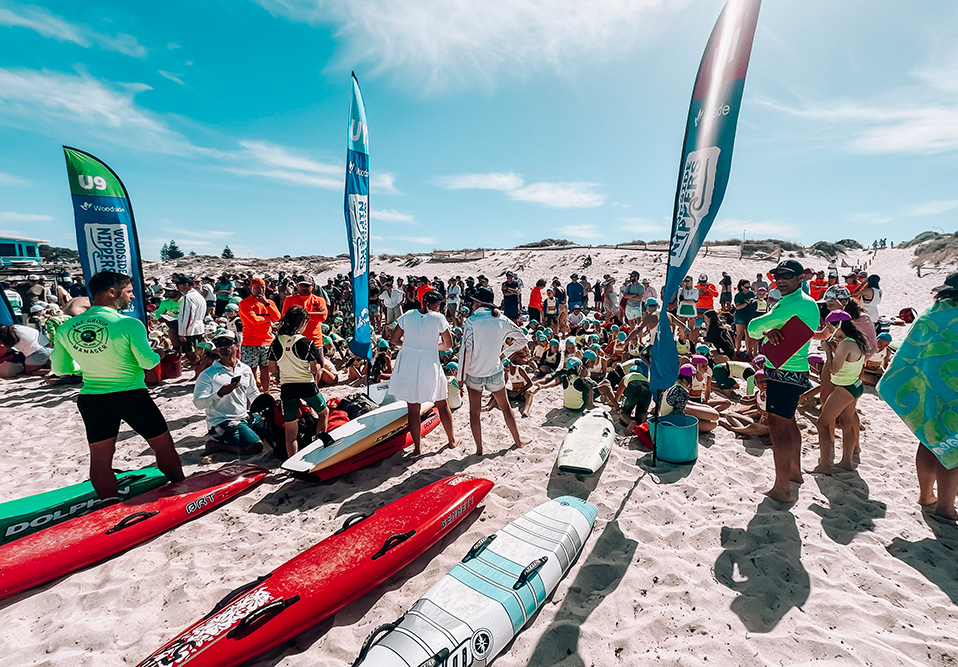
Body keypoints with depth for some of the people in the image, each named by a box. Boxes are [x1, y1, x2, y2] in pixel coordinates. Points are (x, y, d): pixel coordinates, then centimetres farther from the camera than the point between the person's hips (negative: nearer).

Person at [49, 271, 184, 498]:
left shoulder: (65, 329, 1)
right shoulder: (129, 324, -17)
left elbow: (59, 369, 9)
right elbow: (147, 362, -20)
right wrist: (158, 354, 1)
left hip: (90, 400, 5)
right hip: (132, 397, -5)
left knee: (100, 458, 14)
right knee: (164, 446, 12)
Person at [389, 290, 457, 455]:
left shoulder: (407, 315, 0)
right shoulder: (438, 318, -8)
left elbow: (395, 339, 5)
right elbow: (448, 344, -1)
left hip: (408, 365, 2)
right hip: (430, 365, -2)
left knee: (413, 409, 10)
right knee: (441, 404, 16)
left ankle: (417, 446, 20)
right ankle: (452, 439, 31)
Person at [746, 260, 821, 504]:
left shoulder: (800, 303, -17)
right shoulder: (786, 302, 15)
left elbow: (754, 326, -20)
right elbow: (754, 330, 6)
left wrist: (760, 327, 2)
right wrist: (767, 331, -15)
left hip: (786, 374, -11)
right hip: (786, 372, 11)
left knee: (778, 428, -7)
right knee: (788, 423, 23)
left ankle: (782, 489, 0)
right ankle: (794, 471, 40)